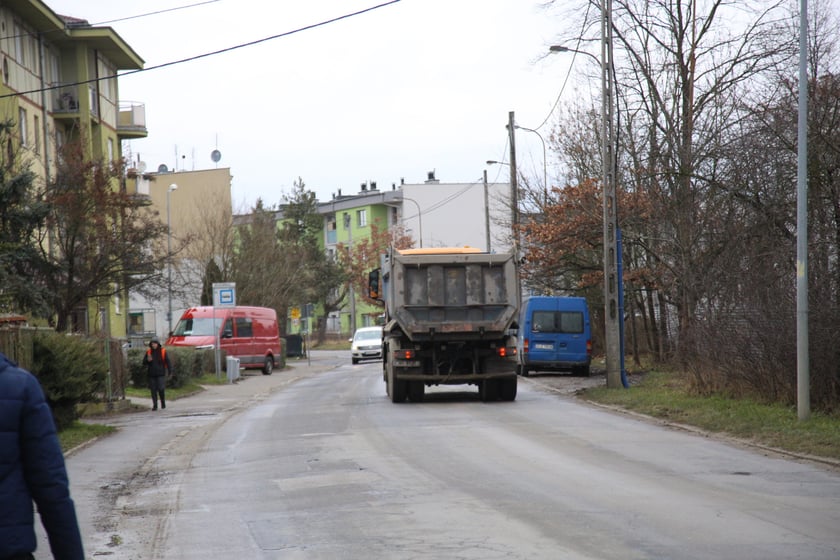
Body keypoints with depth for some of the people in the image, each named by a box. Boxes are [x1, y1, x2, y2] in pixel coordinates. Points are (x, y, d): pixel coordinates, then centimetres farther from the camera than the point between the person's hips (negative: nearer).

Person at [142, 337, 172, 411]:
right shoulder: (148, 352, 6)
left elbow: (167, 362, 1)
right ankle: (154, 405, 10)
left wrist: (170, 371, -4)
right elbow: (144, 363, 8)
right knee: (153, 390, 2)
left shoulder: (163, 351, 0)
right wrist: (148, 360, -14)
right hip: (152, 375, 3)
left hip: (161, 374, -3)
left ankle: (163, 403, 15)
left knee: (161, 389, -9)